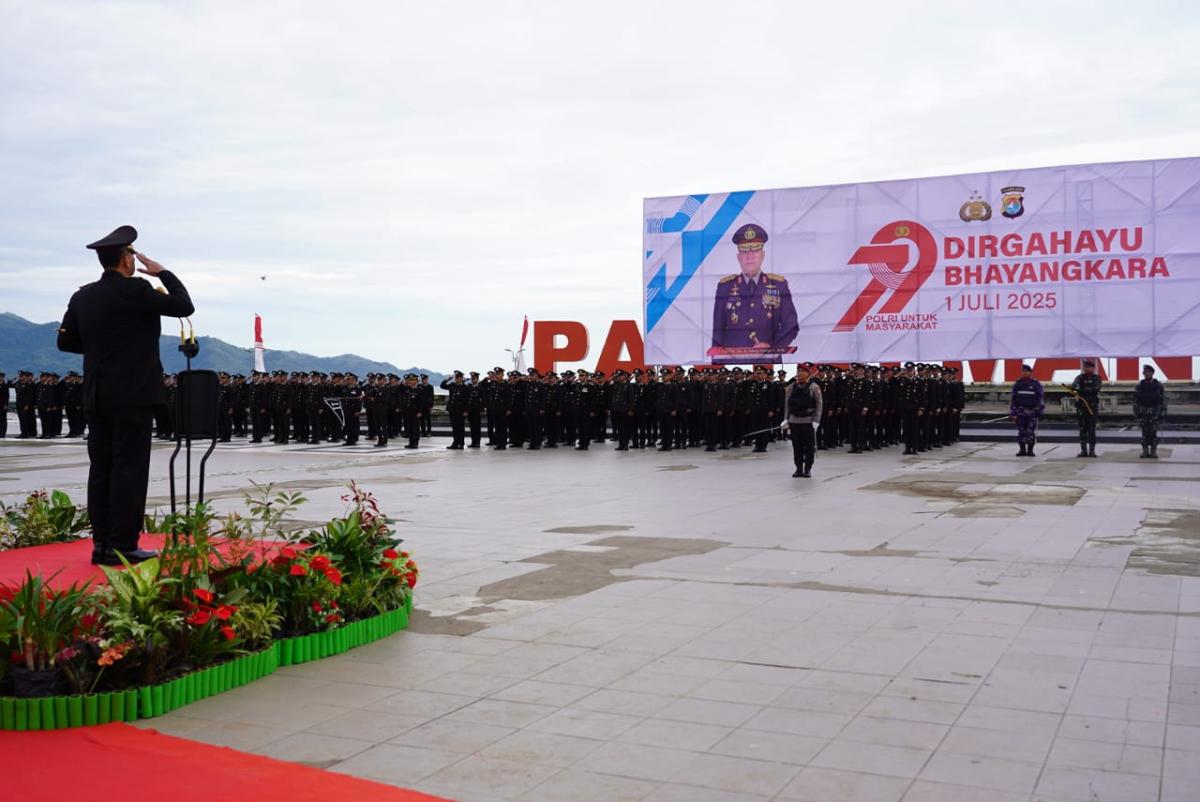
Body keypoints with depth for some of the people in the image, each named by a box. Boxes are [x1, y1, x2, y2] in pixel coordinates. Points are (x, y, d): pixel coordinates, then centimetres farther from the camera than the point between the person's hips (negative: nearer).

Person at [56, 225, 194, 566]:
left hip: (96, 397, 7)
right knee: (129, 470, -4)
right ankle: (122, 546, -3)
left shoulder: (82, 297, 9)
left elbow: (66, 341, 15)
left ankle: (102, 544, 12)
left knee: (101, 470, 8)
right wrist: (163, 273, 4)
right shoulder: (135, 290, -12)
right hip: (134, 395, -7)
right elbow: (184, 306, -7)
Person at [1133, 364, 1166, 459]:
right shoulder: (1139, 386, 3)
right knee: (1145, 433, 2)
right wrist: (1136, 413, 1)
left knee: (1153, 433, -1)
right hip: (1143, 414, 2)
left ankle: (1153, 452, 4)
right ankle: (1145, 452, 7)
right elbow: (1135, 400, 6)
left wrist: (1163, 413, -6)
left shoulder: (1158, 385, -2)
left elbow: (1163, 400, -1)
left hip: (1154, 413, -2)